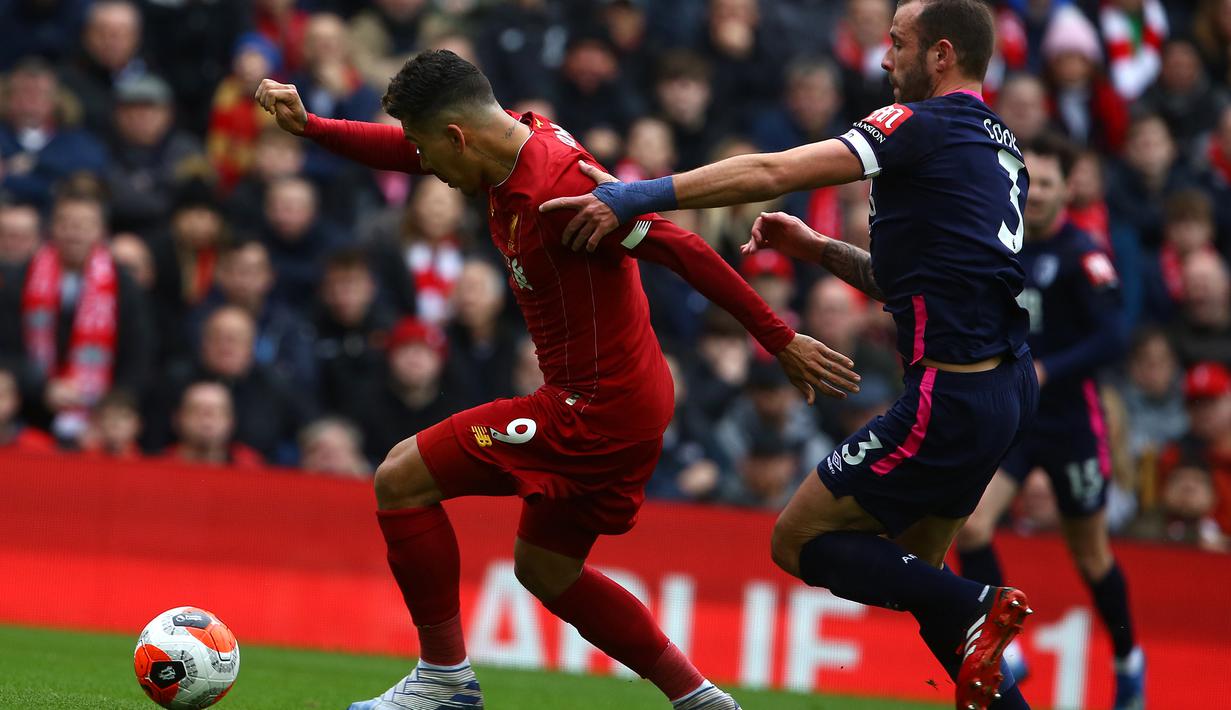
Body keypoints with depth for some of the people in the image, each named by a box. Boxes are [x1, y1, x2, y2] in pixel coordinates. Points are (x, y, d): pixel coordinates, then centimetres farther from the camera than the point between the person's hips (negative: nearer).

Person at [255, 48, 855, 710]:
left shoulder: (560, 188, -25)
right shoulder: (517, 144, 3)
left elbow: (683, 250, -24)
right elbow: (402, 148, 18)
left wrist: (781, 340, -21)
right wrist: (308, 125, 4)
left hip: (597, 408, -10)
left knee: (401, 478, -4)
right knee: (544, 569, 23)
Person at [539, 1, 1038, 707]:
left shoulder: (928, 124, -10)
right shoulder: (998, 144, 18)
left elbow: (772, 173, -16)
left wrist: (637, 195, -16)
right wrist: (820, 249, 17)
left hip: (952, 395, -9)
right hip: (1008, 383, 9)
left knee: (800, 540, -1)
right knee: (909, 572, 19)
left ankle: (974, 606, -14)